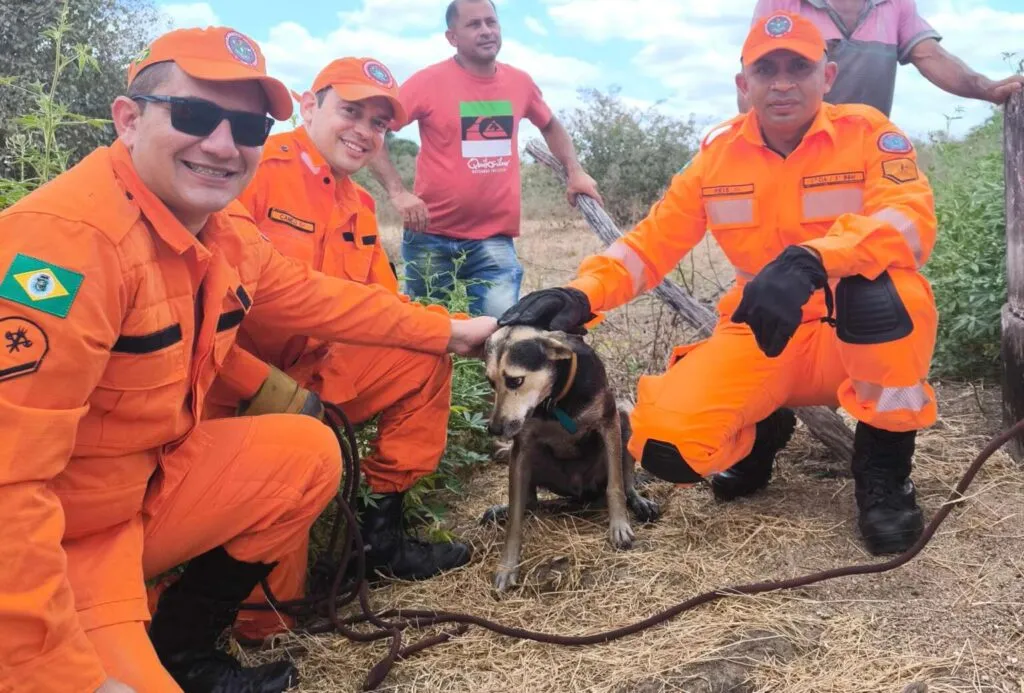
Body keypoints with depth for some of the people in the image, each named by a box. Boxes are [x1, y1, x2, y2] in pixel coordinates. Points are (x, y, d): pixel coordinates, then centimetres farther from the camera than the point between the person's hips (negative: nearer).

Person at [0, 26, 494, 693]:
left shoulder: (229, 234, -1)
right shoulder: (66, 239, -29)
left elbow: (321, 299, 17)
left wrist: (447, 330, 20)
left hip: (144, 483, 9)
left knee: (309, 452, 6)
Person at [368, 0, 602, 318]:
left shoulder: (519, 82, 5)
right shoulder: (429, 81, -8)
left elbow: (550, 125, 24)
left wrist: (575, 172, 10)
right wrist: (398, 192, -20)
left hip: (494, 240, 2)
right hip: (432, 238, -2)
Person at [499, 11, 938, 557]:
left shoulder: (866, 132, -8)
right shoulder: (719, 152, 1)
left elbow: (912, 221, -26)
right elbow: (654, 240, 1)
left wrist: (811, 260, -45)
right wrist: (581, 293, -18)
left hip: (856, 335, -2)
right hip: (760, 336, 2)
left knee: (880, 286, -38)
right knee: (665, 444, -22)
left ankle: (884, 466, -11)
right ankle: (761, 433, 16)